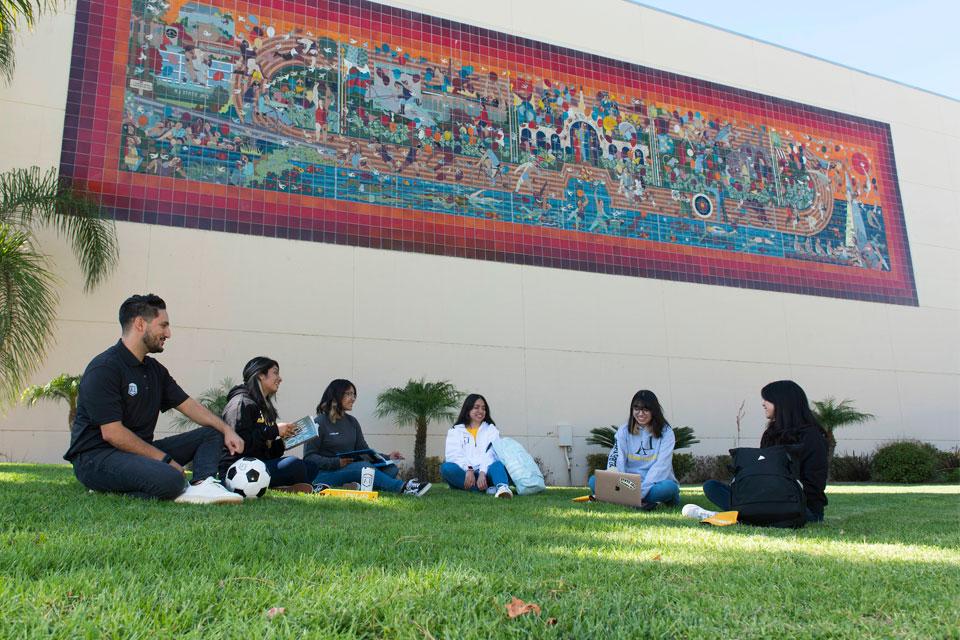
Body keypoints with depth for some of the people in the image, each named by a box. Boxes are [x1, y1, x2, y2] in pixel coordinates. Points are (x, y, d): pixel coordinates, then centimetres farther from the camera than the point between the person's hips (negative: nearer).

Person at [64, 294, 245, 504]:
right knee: (170, 479, -36)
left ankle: (203, 485, -25)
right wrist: (166, 459, -17)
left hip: (140, 450, 10)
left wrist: (227, 430, -2)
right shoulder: (104, 368, -15)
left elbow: (190, 406, 14)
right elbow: (112, 433, -19)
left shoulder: (154, 369, 13)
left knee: (212, 433, -1)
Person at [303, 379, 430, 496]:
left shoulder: (352, 422, 15)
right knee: (364, 466, -34)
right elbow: (308, 457, -9)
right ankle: (402, 487, -40)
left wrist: (387, 457, -4)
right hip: (325, 474, -7)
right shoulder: (319, 423, -4)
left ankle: (357, 486, -38)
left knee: (391, 468, -14)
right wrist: (337, 462, -22)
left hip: (351, 469, 7)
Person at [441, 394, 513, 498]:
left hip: (485, 472, 0)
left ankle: (502, 487, -61)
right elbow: (453, 454, -2)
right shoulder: (455, 431, 16)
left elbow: (492, 454, -2)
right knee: (446, 467, -29)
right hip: (463, 475, 0)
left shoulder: (491, 429, 17)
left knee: (498, 464, -30)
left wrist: (482, 473, -21)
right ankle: (488, 488, -36)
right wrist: (468, 470, -20)